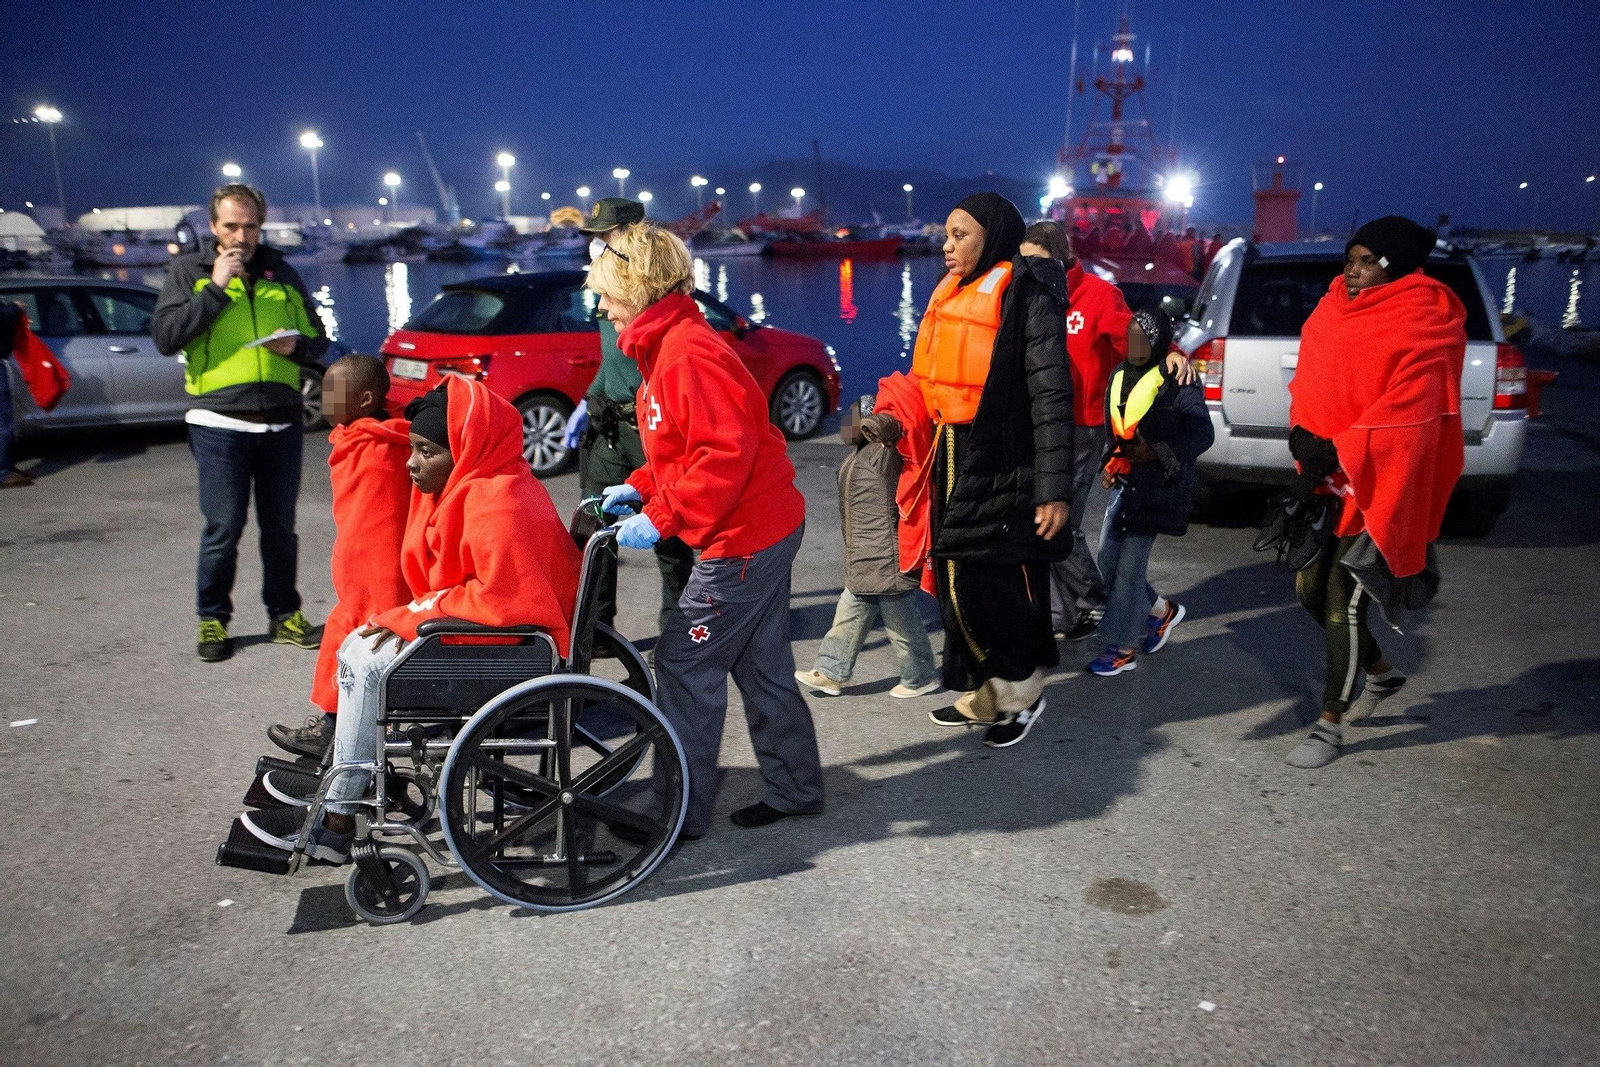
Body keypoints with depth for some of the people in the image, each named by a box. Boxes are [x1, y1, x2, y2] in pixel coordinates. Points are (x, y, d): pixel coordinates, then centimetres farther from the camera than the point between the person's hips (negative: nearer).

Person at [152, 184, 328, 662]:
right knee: (223, 528, -1)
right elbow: (164, 337, -5)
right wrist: (216, 288, -10)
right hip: (220, 422, -2)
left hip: (281, 421, 3)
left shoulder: (281, 273, 15)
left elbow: (317, 340, 18)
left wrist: (296, 345, -5)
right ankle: (213, 619, 14)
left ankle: (284, 615, 20)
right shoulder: (188, 271, 8)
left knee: (281, 526, 8)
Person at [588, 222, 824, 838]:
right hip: (765, 528, 10)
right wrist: (641, 488, 10)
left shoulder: (687, 353, -19)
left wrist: (661, 517, -22)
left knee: (684, 666, -1)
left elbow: (726, 451, -27)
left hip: (744, 540, -10)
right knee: (761, 667, 17)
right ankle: (795, 790, 29)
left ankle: (681, 811, 12)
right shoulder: (665, 346, 14)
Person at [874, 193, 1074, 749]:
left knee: (991, 588, -3)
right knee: (957, 583, 12)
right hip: (954, 464, 8)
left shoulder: (1025, 295, -11)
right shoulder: (952, 295, 14)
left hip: (1000, 470, -8)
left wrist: (1054, 489, -21)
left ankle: (1021, 691, 19)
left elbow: (1050, 394, -16)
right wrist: (894, 417, 7)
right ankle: (982, 696, 27)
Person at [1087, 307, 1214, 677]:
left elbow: (1202, 435, -11)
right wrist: (1109, 465, 8)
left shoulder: (1177, 380, -11)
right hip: (1124, 481, 8)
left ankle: (1123, 648, 7)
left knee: (1130, 566, -6)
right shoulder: (1119, 376, 11)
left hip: (1159, 485, -8)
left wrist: (1157, 453, -21)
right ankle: (1162, 611, 32)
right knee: (1108, 559, 9)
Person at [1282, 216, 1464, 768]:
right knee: (1311, 590, 14)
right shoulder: (1336, 311, 8)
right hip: (1328, 481, 8)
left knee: (1343, 602, -4)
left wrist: (1332, 458, -23)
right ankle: (1382, 672, 38)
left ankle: (1329, 726, 11)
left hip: (1375, 488, -8)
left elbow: (1404, 420, -20)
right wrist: (1303, 437, -9)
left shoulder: (1421, 332, -13)